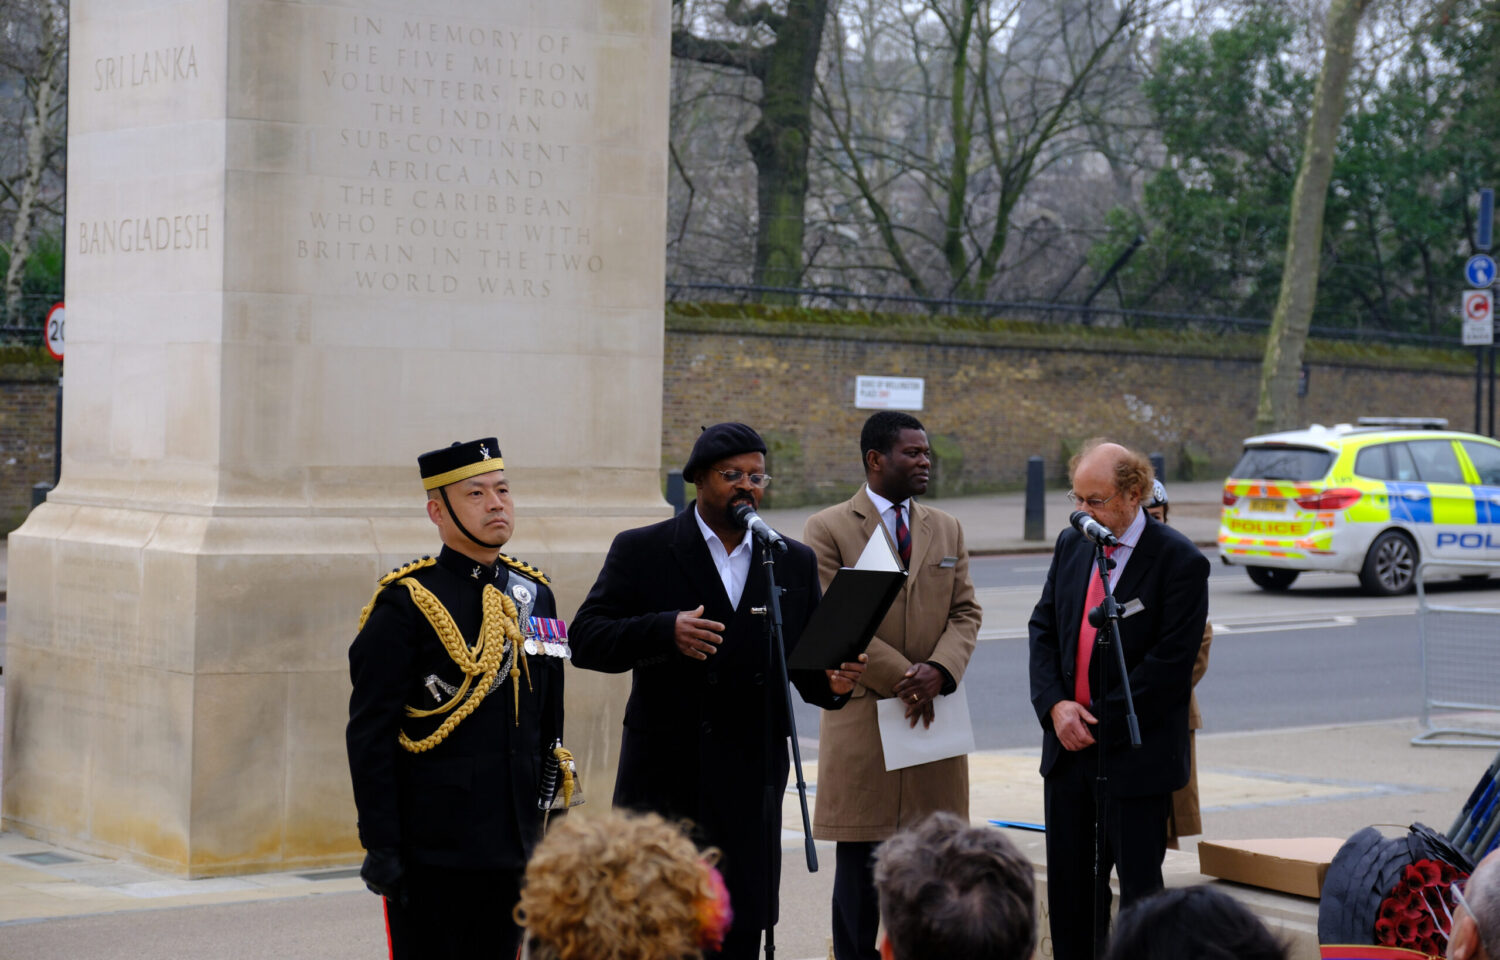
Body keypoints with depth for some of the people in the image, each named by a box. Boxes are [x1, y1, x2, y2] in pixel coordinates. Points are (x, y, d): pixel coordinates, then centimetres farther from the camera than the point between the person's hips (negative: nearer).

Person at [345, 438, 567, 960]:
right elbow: (369, 735, -10)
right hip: (432, 852, -6)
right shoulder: (406, 602, -8)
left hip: (513, 850, 6)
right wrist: (381, 846, -14)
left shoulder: (533, 594, 11)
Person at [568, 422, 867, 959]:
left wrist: (831, 683, -10)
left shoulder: (794, 563, 12)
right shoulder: (641, 552, 1)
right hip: (663, 783, -3)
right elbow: (586, 641, -7)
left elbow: (807, 664, 14)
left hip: (750, 789, 3)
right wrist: (665, 632, -23)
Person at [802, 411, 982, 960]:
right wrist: (901, 679, -14)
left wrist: (939, 671, -11)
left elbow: (965, 613, 9)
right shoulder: (828, 530, -3)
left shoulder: (947, 530, 14)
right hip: (863, 717, -4)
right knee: (859, 871, 1)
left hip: (934, 721, 4)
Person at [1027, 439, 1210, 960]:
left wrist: (1099, 721, -15)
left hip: (1135, 755, -6)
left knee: (1139, 888, 1)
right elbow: (1043, 628, 9)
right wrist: (1054, 706, -7)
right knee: (1068, 888, 11)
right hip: (1068, 744, 6)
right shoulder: (1071, 545, 8)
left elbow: (1171, 661, -16)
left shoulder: (1179, 561, -12)